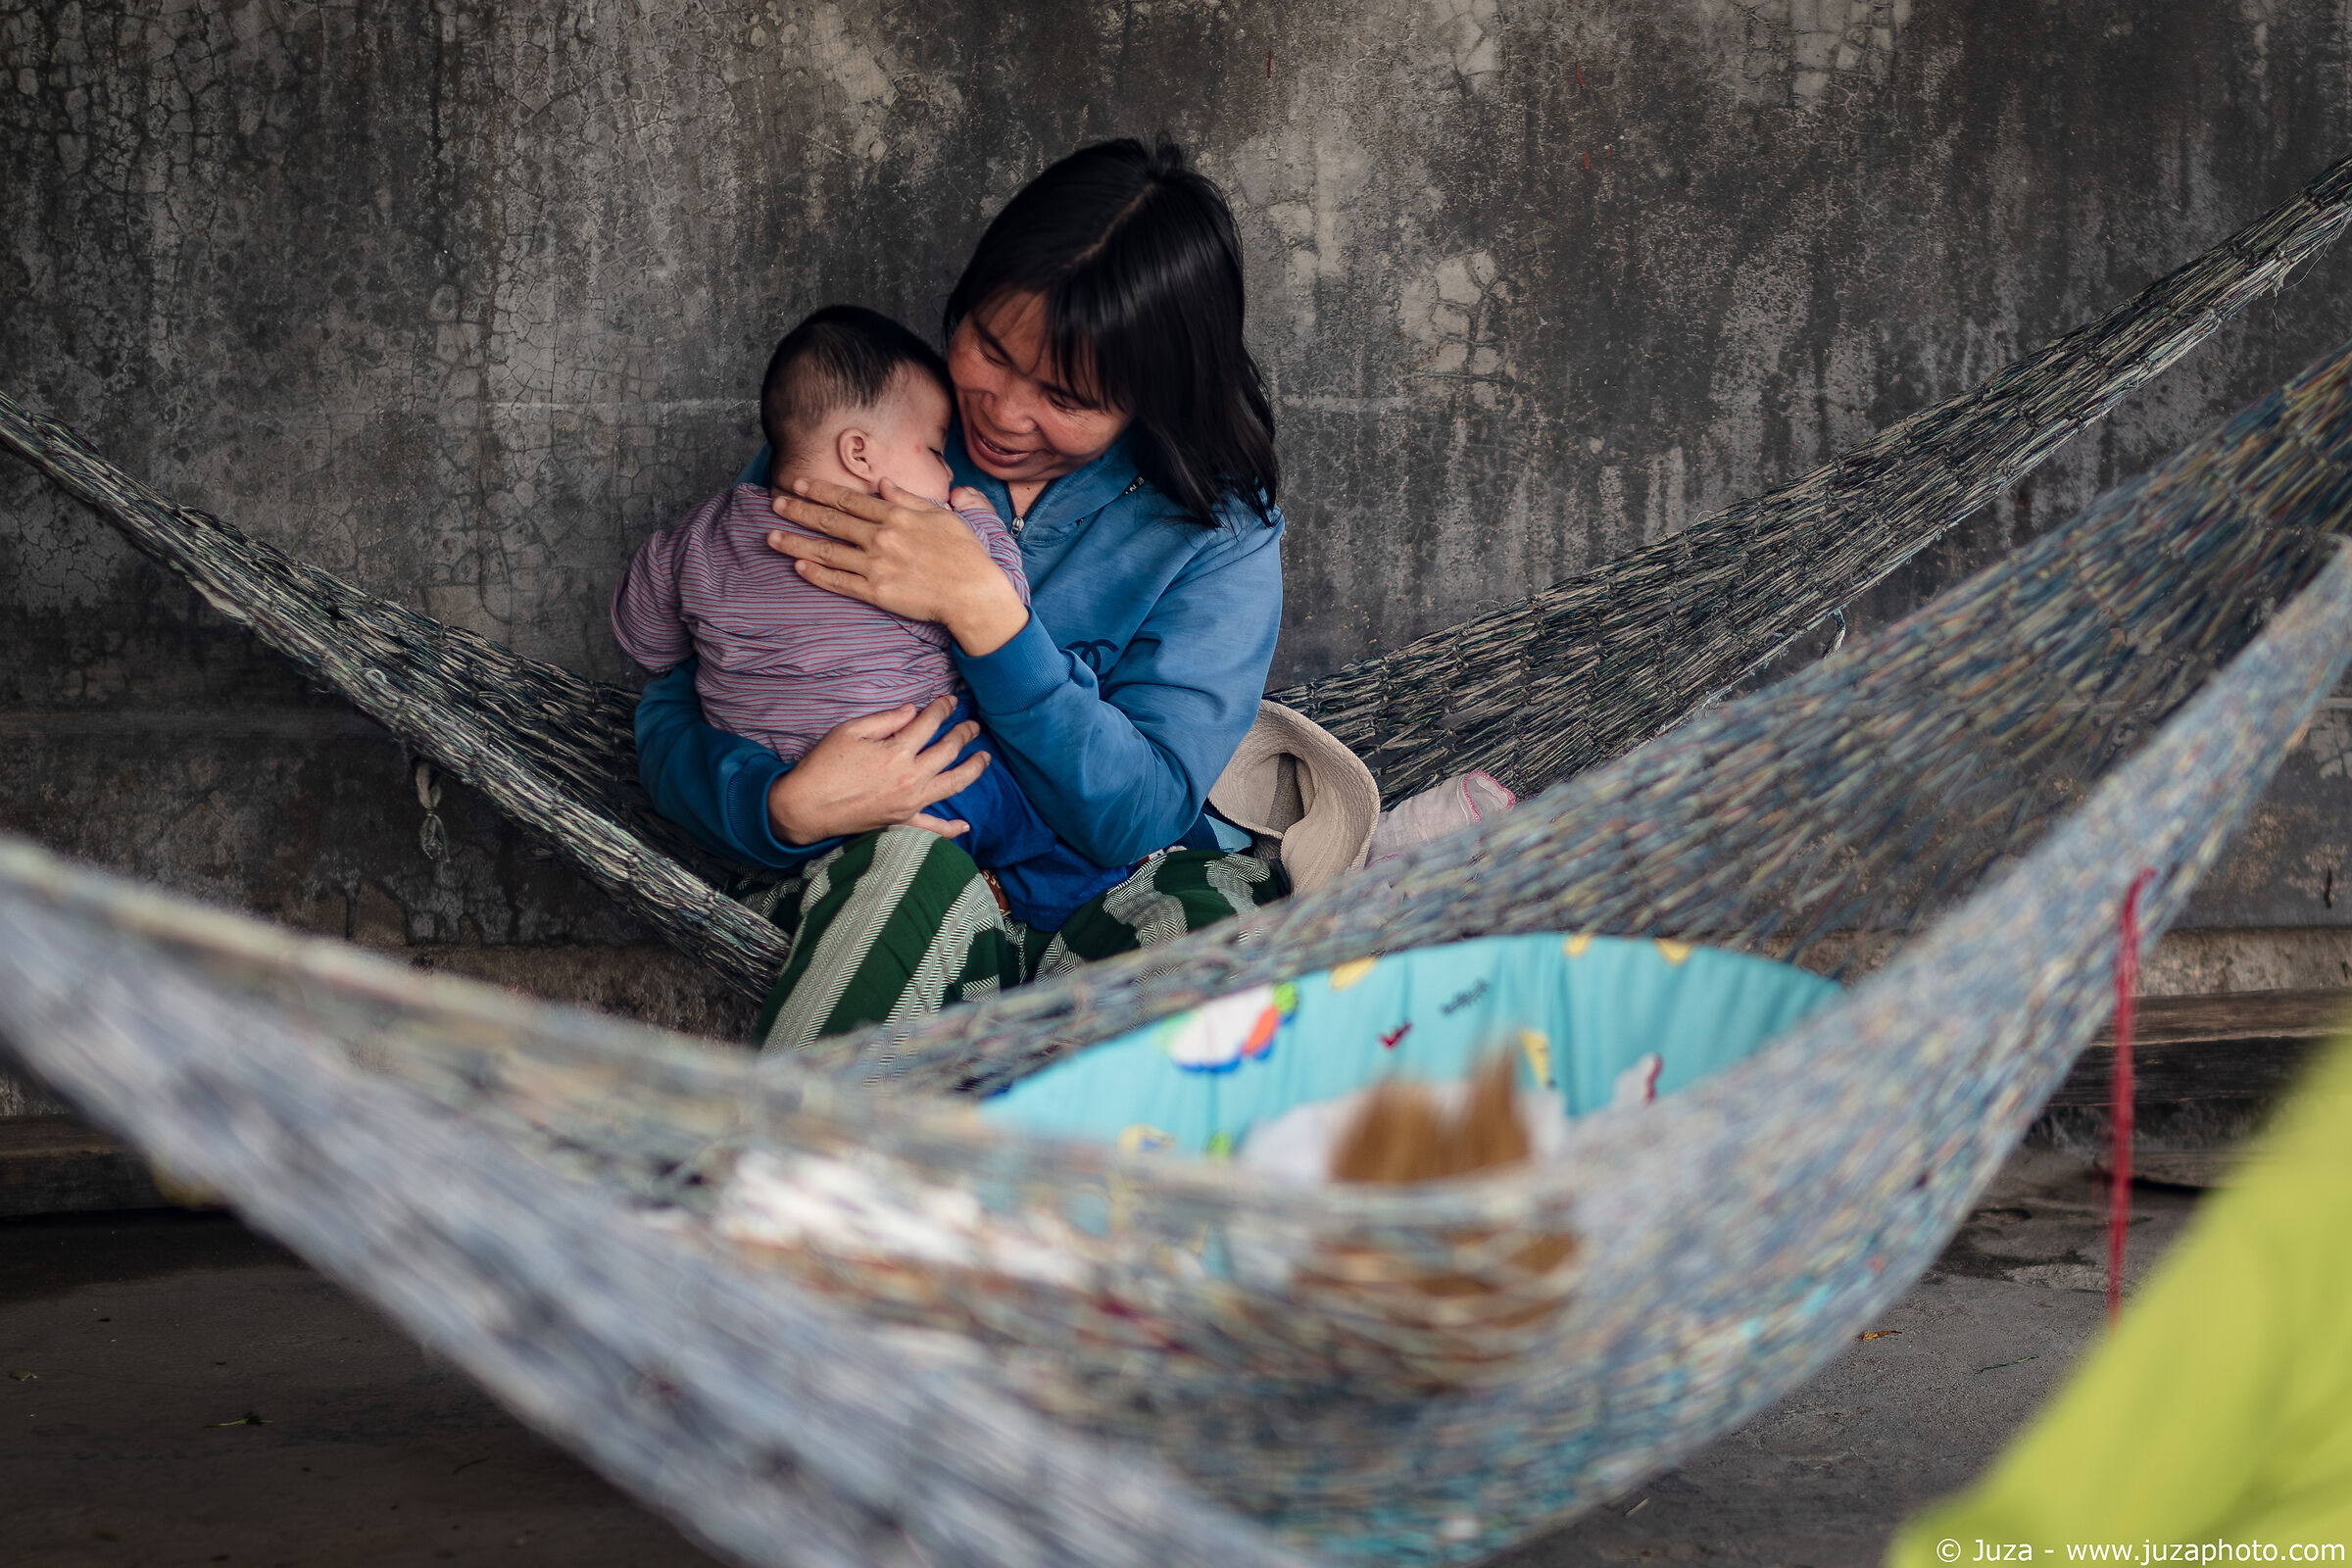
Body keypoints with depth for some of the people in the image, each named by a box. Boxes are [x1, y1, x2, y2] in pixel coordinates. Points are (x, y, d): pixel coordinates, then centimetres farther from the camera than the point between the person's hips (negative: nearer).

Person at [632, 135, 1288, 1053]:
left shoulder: (1219, 531, 0)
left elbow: (1139, 818, -10)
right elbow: (672, 720, 3)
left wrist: (985, 613, -19)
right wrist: (784, 806, -21)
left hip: (1112, 911, 1)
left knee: (1217, 907, -36)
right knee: (906, 862, -37)